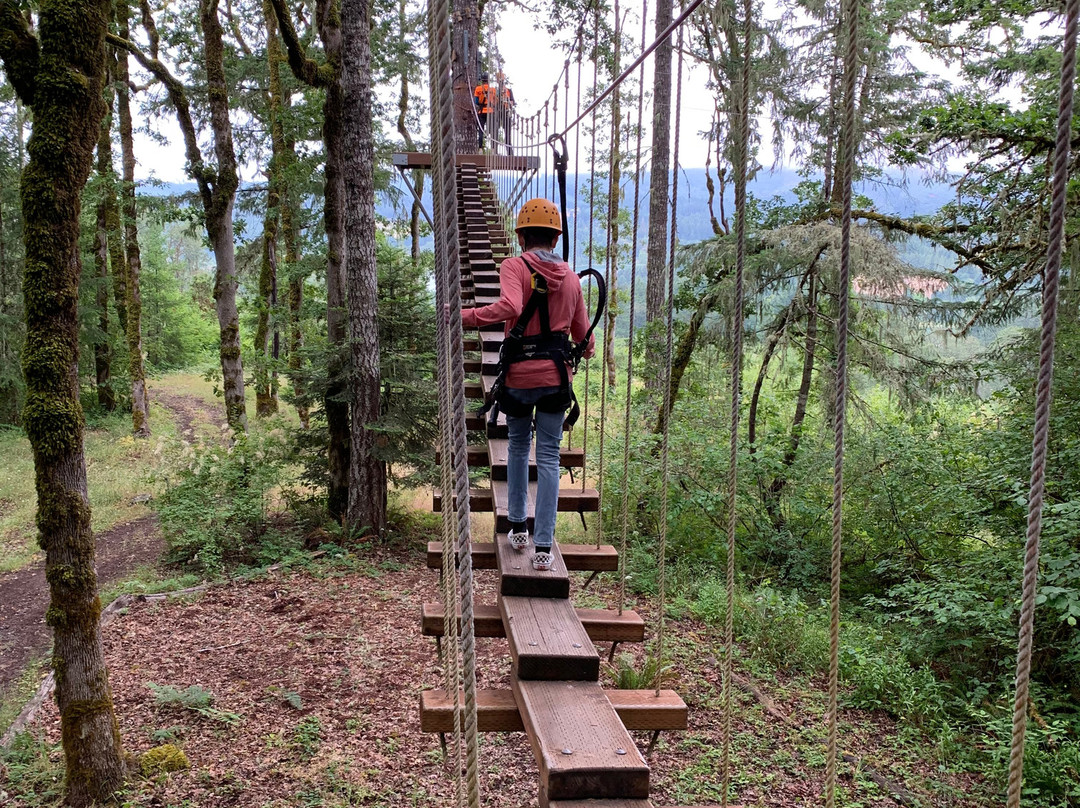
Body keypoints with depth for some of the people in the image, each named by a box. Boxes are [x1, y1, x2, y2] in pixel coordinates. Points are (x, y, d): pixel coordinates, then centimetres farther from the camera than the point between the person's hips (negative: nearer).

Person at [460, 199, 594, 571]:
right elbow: (582, 335, 10)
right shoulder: (570, 277, 7)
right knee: (548, 458, 4)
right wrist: (588, 349, 32)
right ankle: (544, 547, 3)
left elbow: (510, 307, -28)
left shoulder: (514, 267, -6)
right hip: (556, 376, 2)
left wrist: (465, 316, -21)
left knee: (518, 448, 20)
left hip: (520, 374, -2)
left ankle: (518, 527, 28)